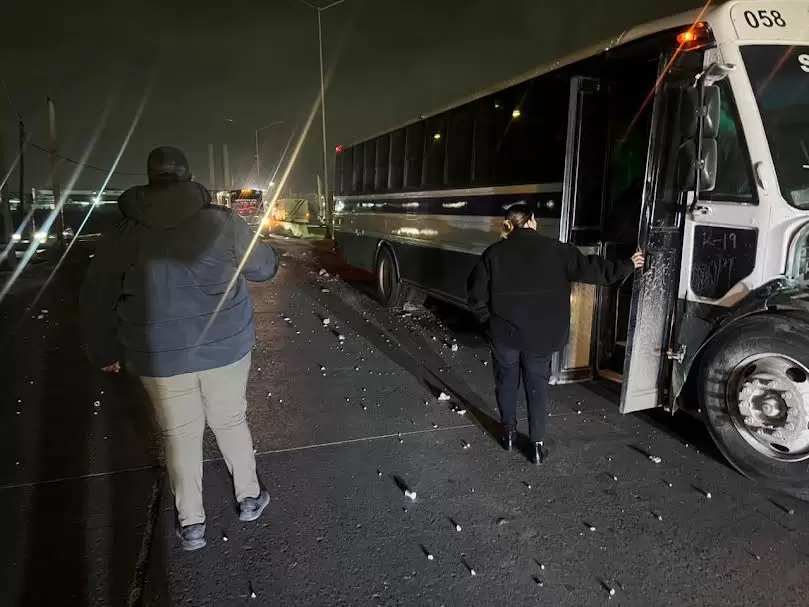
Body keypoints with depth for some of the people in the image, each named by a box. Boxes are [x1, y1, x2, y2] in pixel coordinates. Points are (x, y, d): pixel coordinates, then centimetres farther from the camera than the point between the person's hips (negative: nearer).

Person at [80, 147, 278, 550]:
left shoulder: (122, 234, -4)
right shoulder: (223, 222, -9)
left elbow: (96, 300, 3)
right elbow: (265, 267, 3)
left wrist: (105, 353, 16)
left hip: (161, 356, 1)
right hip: (225, 347, 0)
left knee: (180, 435, 15)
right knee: (231, 421, 19)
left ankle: (191, 524, 26)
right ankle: (249, 497, 34)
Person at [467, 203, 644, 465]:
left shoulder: (494, 253, -2)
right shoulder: (554, 250, -4)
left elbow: (477, 293, -3)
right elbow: (590, 268, -1)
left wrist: (489, 319, 9)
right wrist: (627, 266, 11)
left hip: (504, 332, 0)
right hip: (540, 335, 0)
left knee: (506, 383, 17)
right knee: (537, 387, 10)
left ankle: (509, 434, 28)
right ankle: (538, 444, 13)